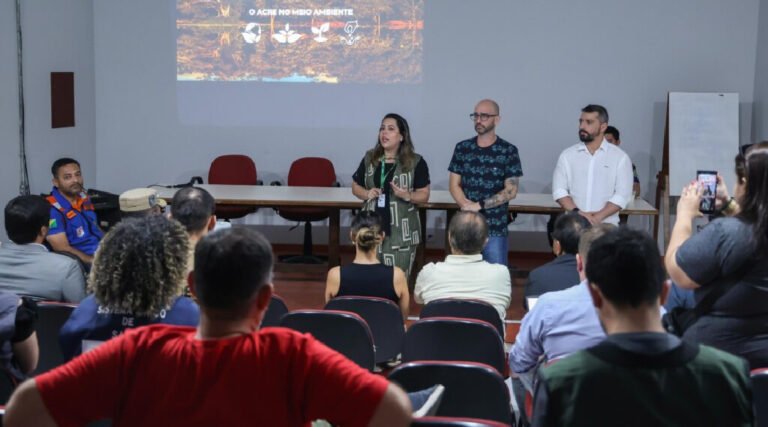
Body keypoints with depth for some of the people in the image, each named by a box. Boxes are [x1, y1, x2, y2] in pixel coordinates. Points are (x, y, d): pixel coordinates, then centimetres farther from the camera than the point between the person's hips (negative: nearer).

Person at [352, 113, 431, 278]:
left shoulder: (416, 162, -4)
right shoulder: (369, 159, 6)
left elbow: (424, 195, -1)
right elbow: (355, 187, 14)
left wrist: (407, 196, -21)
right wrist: (367, 194, -7)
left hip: (401, 230, -3)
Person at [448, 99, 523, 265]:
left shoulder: (508, 151, -3)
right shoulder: (462, 148, 6)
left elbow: (511, 191, -8)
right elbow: (454, 185, 4)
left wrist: (479, 205, -15)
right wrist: (467, 206, -14)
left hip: (495, 228, -3)